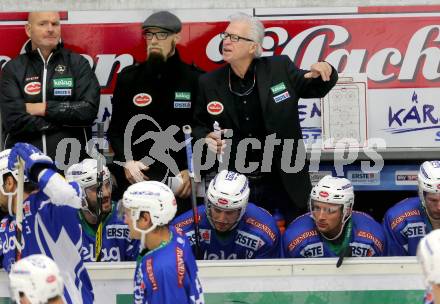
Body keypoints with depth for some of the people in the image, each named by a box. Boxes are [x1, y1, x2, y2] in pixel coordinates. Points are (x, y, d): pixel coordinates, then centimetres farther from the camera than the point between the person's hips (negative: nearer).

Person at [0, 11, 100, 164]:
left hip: (71, 162, 0)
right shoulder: (13, 69, 7)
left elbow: (89, 110, -4)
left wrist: (44, 108, -5)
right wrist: (67, 118, -6)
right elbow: (14, 121, -5)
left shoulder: (78, 64, 9)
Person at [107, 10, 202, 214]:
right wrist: (126, 161, -4)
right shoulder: (129, 78, 11)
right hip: (136, 177, 2)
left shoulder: (194, 79, 3)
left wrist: (192, 170, -9)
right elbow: (116, 129, 13)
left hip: (180, 181, -2)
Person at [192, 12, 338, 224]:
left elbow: (315, 89, 8)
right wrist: (206, 138, -11)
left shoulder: (280, 68, -4)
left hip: (285, 183, -1)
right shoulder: (209, 83, -1)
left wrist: (324, 73, -14)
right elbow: (198, 125, 11)